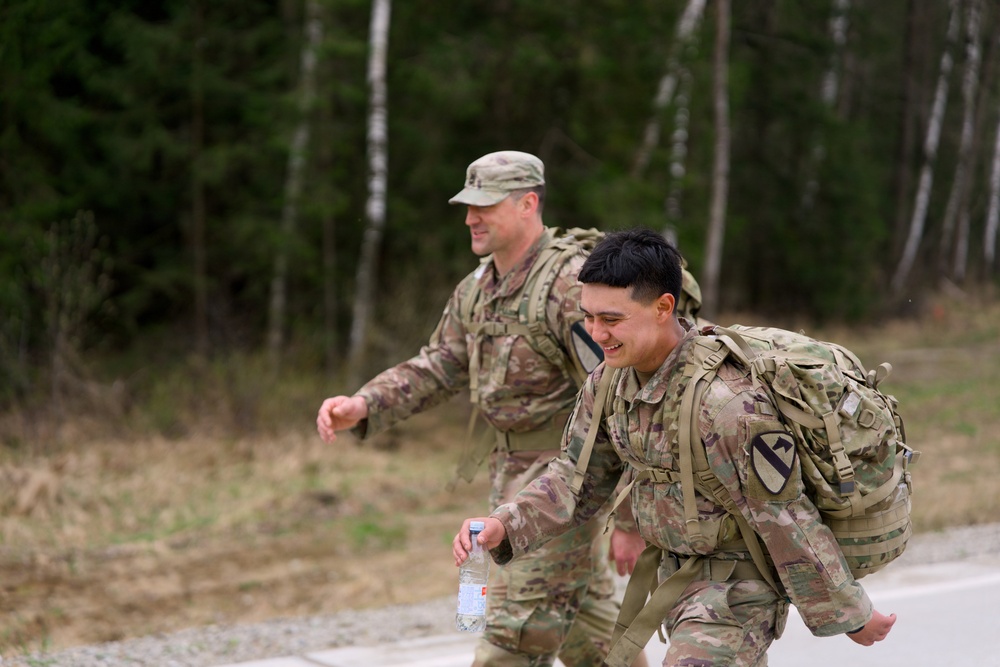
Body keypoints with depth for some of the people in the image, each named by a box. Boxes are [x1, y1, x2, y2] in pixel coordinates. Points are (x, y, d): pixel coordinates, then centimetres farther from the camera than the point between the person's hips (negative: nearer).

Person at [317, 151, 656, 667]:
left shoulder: (572, 286, -21)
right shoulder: (479, 289, 7)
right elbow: (438, 367, 10)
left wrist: (630, 519, -23)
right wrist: (361, 406, -8)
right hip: (514, 473, 9)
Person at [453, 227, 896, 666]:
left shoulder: (726, 402, -32)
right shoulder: (610, 380, -6)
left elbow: (784, 520, -25)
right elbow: (579, 479, 5)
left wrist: (850, 614, -16)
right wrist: (505, 526, -10)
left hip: (737, 584, -8)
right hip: (674, 569, 8)